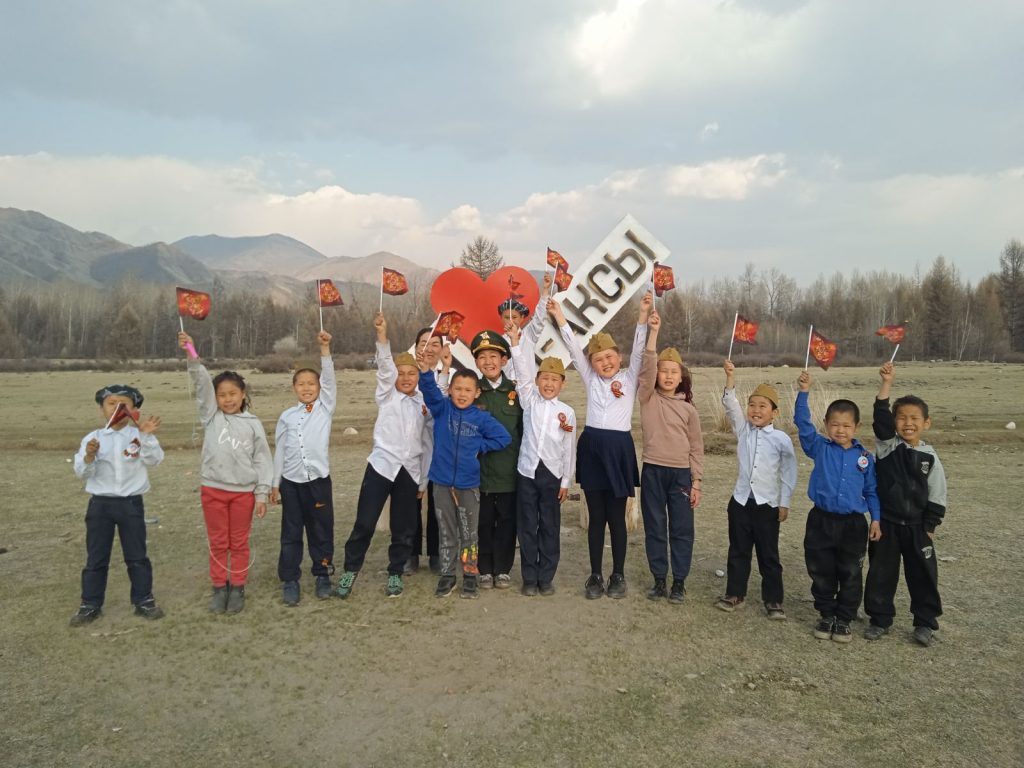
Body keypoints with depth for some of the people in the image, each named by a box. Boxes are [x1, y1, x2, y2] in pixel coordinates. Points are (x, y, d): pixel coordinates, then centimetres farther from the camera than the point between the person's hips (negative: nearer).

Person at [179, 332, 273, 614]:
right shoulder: (211, 417, 3)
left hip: (243, 491, -1)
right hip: (213, 489, 1)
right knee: (217, 543, 11)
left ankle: (238, 588, 23)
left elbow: (262, 460, 0)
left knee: (239, 543, 10)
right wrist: (192, 355, -21)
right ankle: (220, 588, 24)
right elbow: (202, 384, -9)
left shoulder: (253, 424, 0)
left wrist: (262, 494, -3)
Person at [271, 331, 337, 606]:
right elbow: (280, 451, 8)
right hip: (291, 481, 1)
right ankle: (289, 580, 18)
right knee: (291, 533, 8)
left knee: (321, 531, 8)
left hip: (319, 480, -1)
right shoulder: (287, 416, 6)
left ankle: (322, 575, 23)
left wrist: (325, 349, -20)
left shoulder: (325, 409, 2)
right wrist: (275, 484, 7)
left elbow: (329, 379, -11)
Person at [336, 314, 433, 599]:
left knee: (403, 528, 8)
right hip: (382, 464, -3)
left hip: (410, 470, 3)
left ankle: (395, 573, 25)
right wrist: (382, 336, -32)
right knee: (364, 522, -2)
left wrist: (423, 480, 11)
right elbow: (385, 368, -17)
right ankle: (350, 570, 15)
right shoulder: (387, 395, 2)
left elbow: (428, 443, 12)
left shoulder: (425, 404, 9)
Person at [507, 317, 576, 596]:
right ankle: (529, 577, 16)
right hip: (527, 470, 0)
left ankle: (546, 578, 18)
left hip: (552, 473, 0)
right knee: (527, 526, 5)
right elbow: (523, 372, -9)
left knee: (550, 527, 6)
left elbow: (569, 449, 3)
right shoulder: (529, 401, 2)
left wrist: (566, 482, 3)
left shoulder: (567, 411, 1)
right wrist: (516, 341, -18)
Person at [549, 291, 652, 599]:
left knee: (616, 517, 5)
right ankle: (596, 575, 17)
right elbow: (574, 348, 6)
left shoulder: (629, 378, 5)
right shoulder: (591, 378, 10)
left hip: (619, 449, -2)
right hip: (591, 447, 2)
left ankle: (618, 575, 17)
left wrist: (643, 313, -17)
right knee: (596, 517, 8)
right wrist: (558, 314, 1)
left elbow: (638, 350, -6)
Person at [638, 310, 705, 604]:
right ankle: (659, 579, 20)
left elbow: (696, 448, 6)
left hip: (680, 473, 1)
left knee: (681, 530, 4)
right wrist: (653, 333, -23)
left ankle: (679, 581, 17)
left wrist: (696, 483, 0)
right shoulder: (648, 399, 2)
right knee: (654, 528, 7)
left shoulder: (688, 409, 5)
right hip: (652, 471, 0)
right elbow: (646, 369, -16)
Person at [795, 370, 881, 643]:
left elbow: (871, 490, 8)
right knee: (821, 573, 10)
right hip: (821, 521, 0)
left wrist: (876, 519, 2)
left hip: (853, 524, 0)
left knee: (850, 575, 9)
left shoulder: (865, 457, 1)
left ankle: (844, 620, 24)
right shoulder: (819, 448, -2)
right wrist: (804, 392, -22)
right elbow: (803, 424, -13)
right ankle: (827, 615, 27)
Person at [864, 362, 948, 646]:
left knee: (923, 574, 9)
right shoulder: (887, 446, -5)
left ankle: (925, 622, 26)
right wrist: (886, 384, -29)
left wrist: (929, 528, -1)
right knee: (881, 572, 7)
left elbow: (937, 496, 2)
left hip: (917, 527, 1)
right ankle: (880, 619, 22)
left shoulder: (930, 457, -2)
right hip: (886, 523, -1)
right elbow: (881, 420, -22)